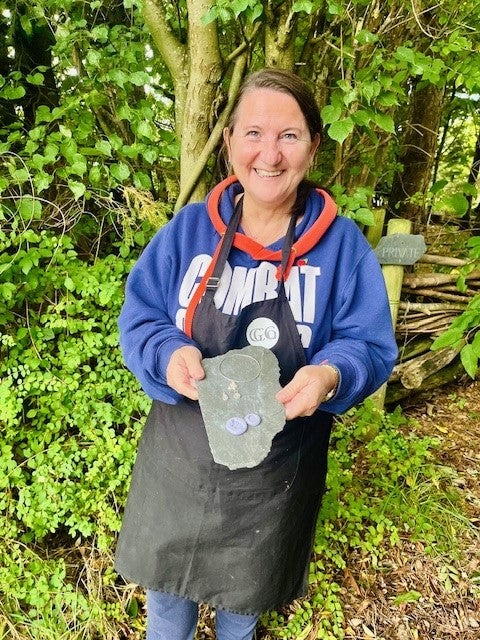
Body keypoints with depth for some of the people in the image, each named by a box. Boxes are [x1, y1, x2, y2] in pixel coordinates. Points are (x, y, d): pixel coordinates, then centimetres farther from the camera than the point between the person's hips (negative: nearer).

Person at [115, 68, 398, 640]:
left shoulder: (342, 243, -11)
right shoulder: (189, 228, -8)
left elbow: (372, 346, -9)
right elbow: (138, 318, -5)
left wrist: (331, 374, -31)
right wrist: (169, 354, -27)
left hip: (278, 468, 0)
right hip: (182, 454, 1)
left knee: (248, 585, 27)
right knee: (167, 573, 24)